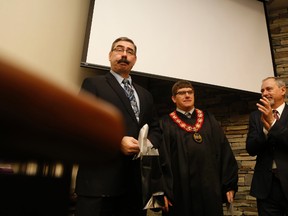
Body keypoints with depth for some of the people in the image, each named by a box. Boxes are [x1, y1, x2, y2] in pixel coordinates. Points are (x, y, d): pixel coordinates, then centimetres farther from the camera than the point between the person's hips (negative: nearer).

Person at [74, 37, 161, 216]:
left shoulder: (145, 95, 20)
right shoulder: (93, 84, 3)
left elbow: (155, 129, 19)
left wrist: (149, 143, -4)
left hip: (137, 181, 6)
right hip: (99, 178, -5)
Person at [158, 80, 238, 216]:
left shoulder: (209, 120, 10)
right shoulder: (166, 124, 1)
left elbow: (224, 152, 7)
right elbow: (161, 159, -6)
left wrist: (229, 184, 2)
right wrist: (163, 191, -12)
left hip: (210, 188, 3)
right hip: (180, 192, -2)